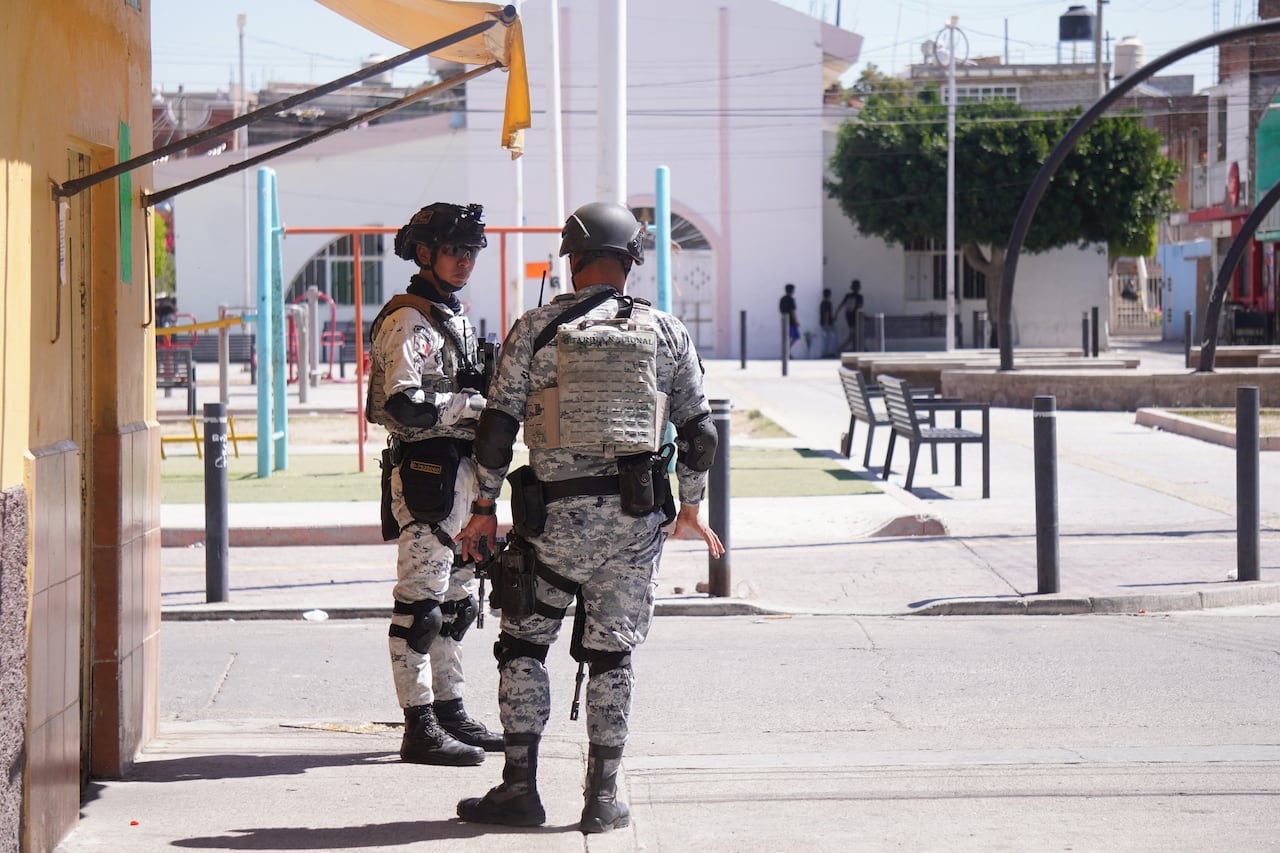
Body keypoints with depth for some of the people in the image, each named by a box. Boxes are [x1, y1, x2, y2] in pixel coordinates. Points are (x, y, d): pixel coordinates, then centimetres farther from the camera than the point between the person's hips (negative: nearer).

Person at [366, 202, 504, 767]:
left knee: (456, 602, 15)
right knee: (420, 604, -7)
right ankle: (420, 728, -6)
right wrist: (476, 403, -17)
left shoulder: (455, 318, 19)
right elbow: (407, 407, -24)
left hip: (458, 476, 10)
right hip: (424, 475, -10)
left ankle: (450, 712, 24)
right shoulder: (409, 321, -13)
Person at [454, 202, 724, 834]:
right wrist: (690, 510, 19)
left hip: (554, 518, -1)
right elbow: (699, 432, 6)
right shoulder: (666, 332, 3)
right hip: (635, 519, 2)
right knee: (611, 656, 8)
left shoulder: (536, 328, -2)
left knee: (522, 646, 11)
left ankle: (520, 788, 7)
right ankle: (603, 798, 8)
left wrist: (485, 509, 5)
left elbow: (497, 425, -4)